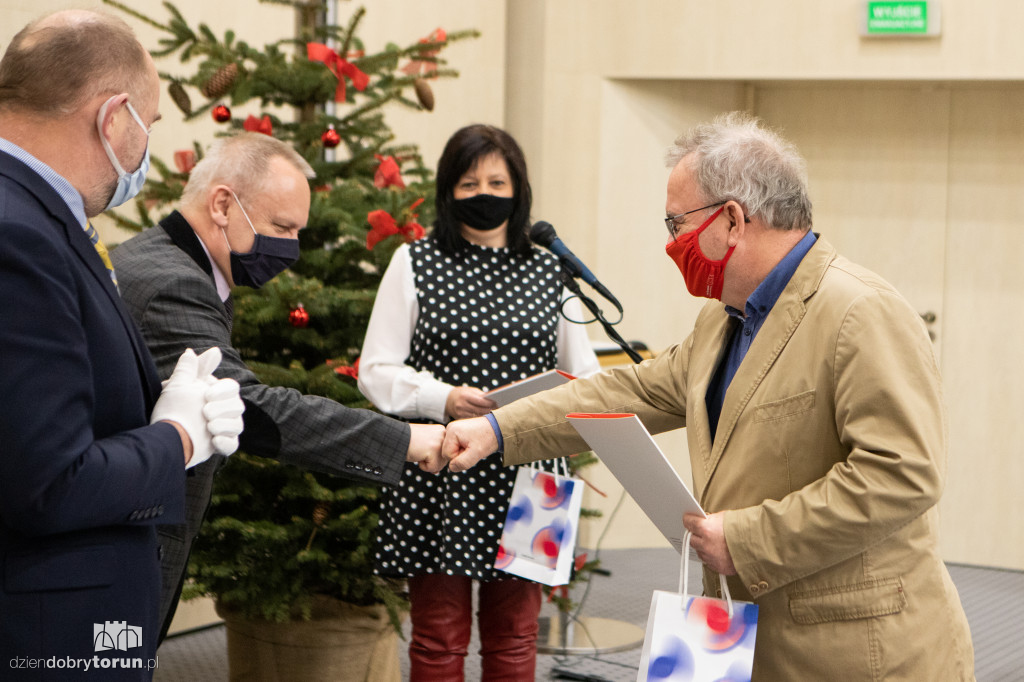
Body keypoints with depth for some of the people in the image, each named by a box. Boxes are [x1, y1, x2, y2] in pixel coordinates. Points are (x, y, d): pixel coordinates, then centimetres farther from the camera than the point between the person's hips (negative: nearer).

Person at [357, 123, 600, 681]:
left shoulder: (550, 272, 13)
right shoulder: (414, 263, 7)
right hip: (438, 475, -2)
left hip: (523, 478, 2)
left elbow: (585, 374, 15)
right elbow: (376, 370, 3)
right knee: (438, 637, 4)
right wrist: (441, 398, -14)